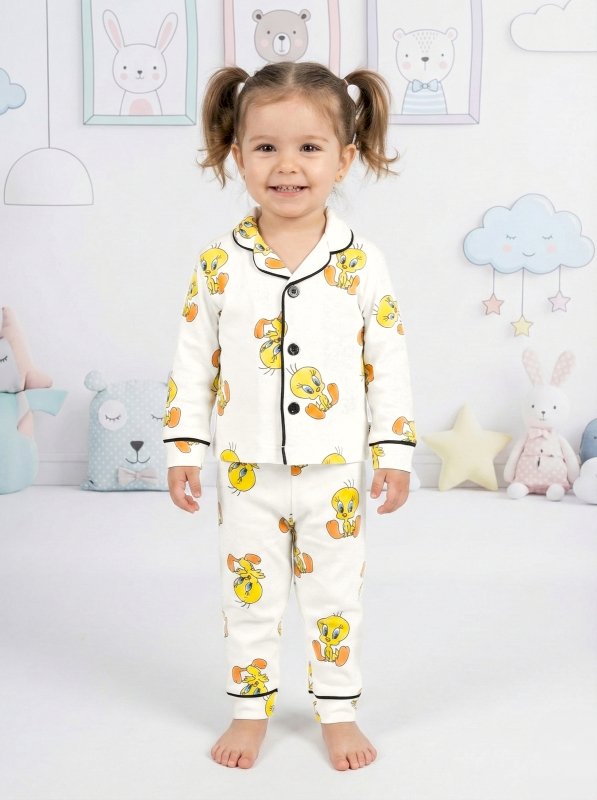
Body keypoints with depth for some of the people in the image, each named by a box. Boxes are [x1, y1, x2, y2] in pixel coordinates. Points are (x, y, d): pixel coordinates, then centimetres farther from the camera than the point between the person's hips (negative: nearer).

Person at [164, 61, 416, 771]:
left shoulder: (363, 265, -7)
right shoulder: (219, 262, -6)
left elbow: (389, 363, -2)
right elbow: (193, 361, 0)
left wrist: (394, 452, -2)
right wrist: (183, 449, 0)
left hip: (334, 470, 0)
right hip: (247, 471, 1)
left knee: (334, 594, 13)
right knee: (249, 594, 14)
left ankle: (338, 711, 31)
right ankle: (250, 708, 33)